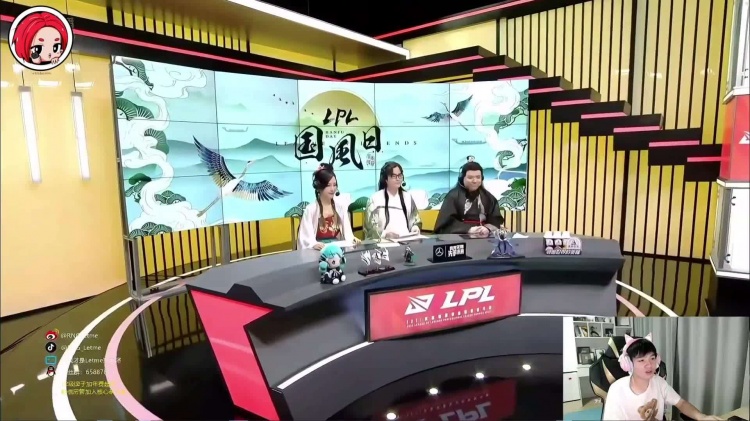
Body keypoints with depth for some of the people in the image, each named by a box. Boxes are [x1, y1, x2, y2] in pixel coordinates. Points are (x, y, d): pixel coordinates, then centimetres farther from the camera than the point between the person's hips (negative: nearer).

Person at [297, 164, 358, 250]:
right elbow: (306, 238, -10)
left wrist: (351, 239, -14)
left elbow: (347, 231, 7)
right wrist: (314, 244, -30)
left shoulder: (341, 207, 11)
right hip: (319, 250, -3)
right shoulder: (310, 210, -3)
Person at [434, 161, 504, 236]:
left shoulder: (488, 197, 15)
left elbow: (496, 220, 7)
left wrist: (488, 228, -14)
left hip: (484, 237, 3)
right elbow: (447, 222, -6)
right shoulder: (453, 196, 1)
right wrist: (468, 229, -18)